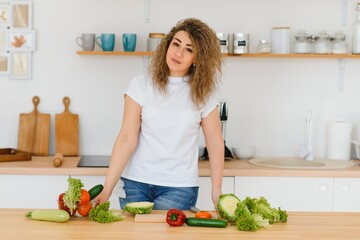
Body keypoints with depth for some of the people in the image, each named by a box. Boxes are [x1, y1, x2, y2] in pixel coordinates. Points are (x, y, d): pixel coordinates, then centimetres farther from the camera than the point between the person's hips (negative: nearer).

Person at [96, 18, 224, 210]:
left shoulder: (202, 94, -1)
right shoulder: (140, 85, -3)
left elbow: (215, 144, 4)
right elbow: (127, 139, -8)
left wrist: (217, 192, 0)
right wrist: (107, 188, -14)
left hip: (179, 188, 0)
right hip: (135, 183, 1)